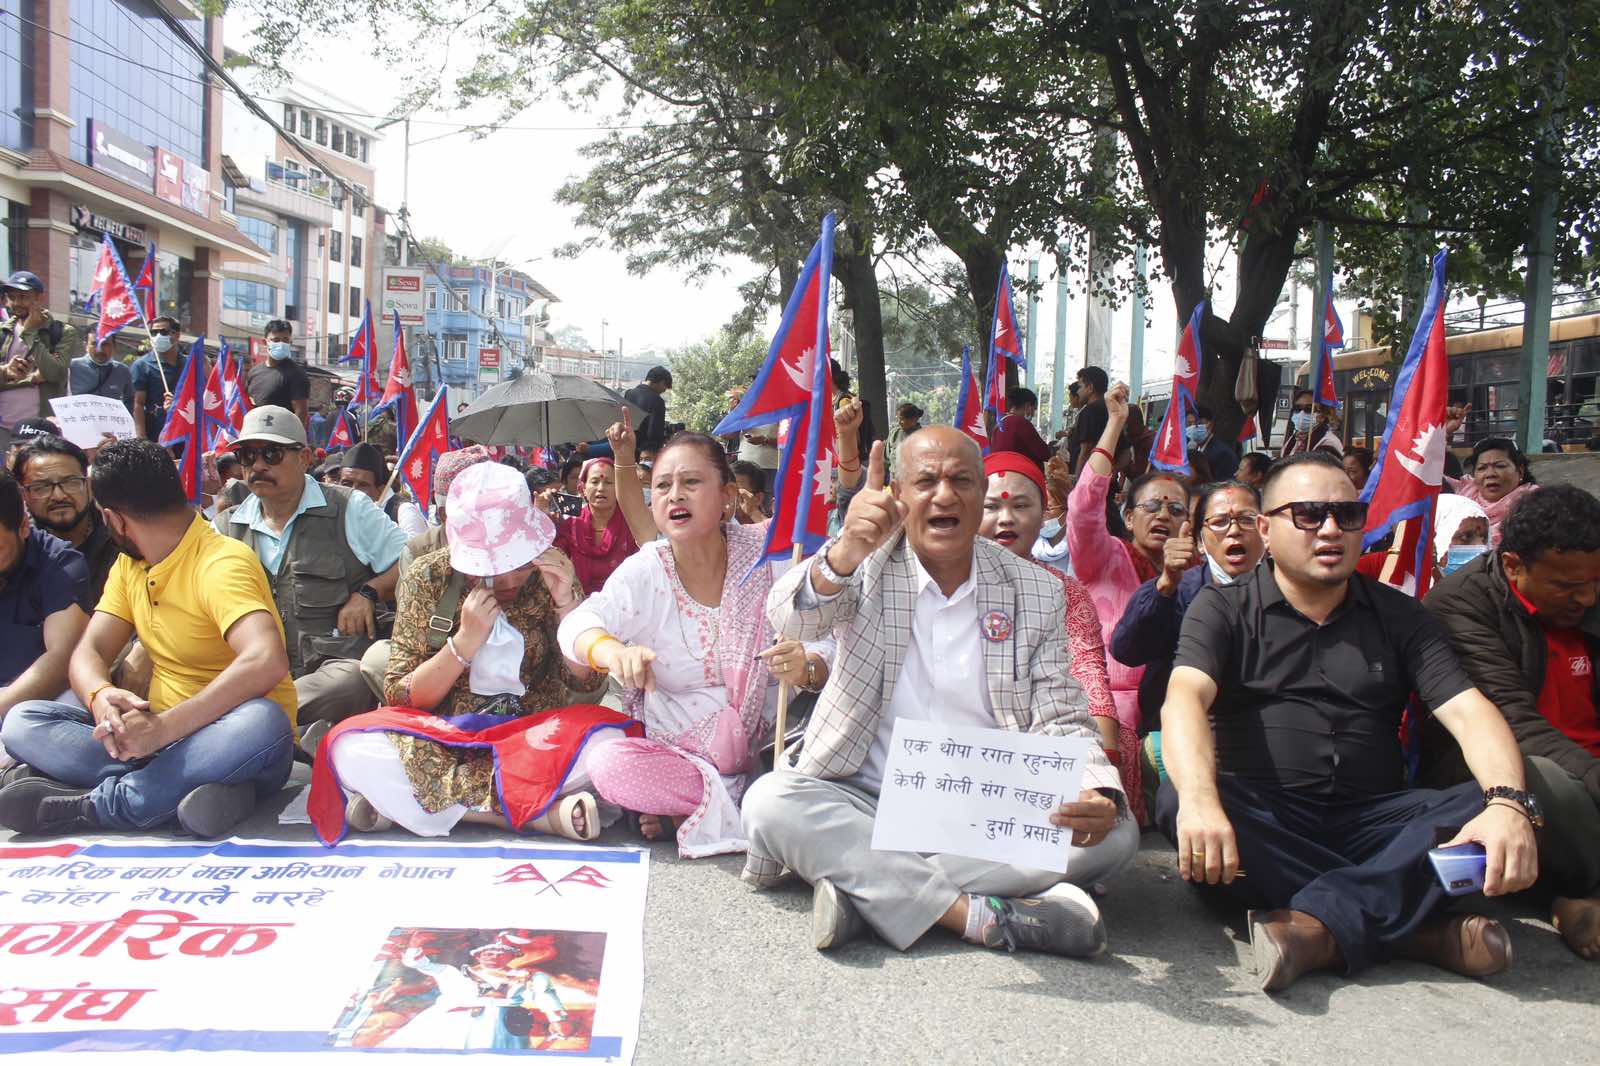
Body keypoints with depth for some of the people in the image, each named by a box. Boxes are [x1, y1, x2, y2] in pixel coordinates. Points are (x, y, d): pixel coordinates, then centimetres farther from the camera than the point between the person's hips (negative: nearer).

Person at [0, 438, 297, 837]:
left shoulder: (221, 564, -17)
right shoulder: (129, 566, 10)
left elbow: (267, 662, -33)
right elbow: (89, 652, 2)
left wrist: (165, 727, -37)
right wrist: (100, 696, -23)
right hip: (161, 737, 7)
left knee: (262, 721, -39)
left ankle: (89, 806, -27)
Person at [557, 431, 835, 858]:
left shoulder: (767, 554, -5)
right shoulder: (643, 572, -4)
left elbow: (824, 646, -9)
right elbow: (579, 623, -20)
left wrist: (807, 668, -34)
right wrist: (613, 650, -44)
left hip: (763, 740, 0)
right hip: (678, 751, 0)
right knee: (606, 765, -28)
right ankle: (737, 797, -12)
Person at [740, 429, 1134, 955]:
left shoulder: (1037, 592, 4)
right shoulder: (869, 564, 0)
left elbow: (1061, 721, 2)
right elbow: (791, 619, -20)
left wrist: (1097, 795, -21)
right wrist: (845, 554, -42)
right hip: (865, 802, -1)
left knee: (1115, 830, -22)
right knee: (769, 801, -28)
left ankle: (857, 882, -25)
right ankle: (980, 915, -30)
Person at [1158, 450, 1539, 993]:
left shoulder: (1398, 616, 14)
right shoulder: (1223, 608, 5)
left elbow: (1469, 711, 0)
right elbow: (1185, 698, -13)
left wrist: (1508, 803, -23)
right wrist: (1199, 798, -35)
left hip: (1371, 821, 2)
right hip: (1262, 819, -2)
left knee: (1487, 811, -23)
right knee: (1176, 802, -33)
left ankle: (1318, 924, -36)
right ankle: (1421, 928, -31)